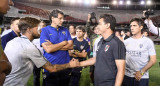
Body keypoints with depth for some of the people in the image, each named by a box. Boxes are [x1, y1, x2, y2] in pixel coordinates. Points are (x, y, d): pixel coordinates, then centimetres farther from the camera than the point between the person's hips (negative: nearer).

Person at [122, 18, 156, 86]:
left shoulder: (148, 41, -3)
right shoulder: (126, 41, 4)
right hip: (127, 75, 2)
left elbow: (153, 60, -5)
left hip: (142, 77, -2)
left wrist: (141, 72, -13)